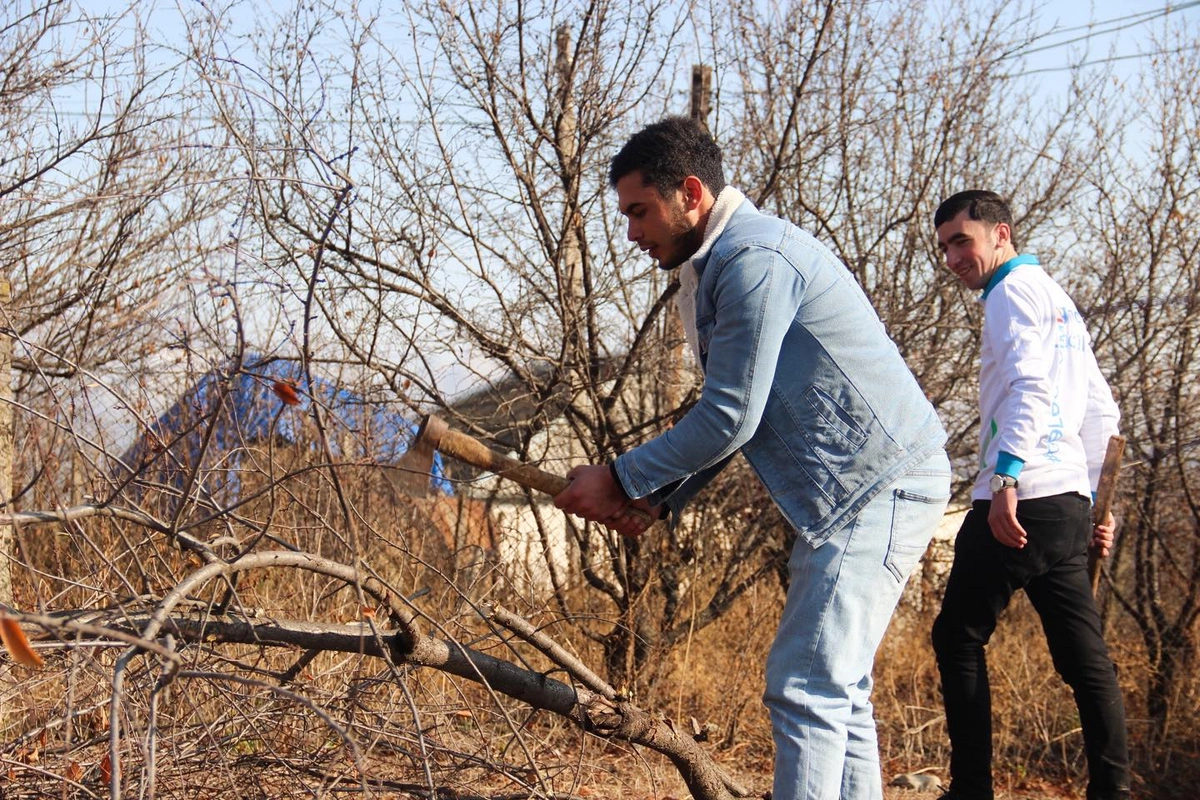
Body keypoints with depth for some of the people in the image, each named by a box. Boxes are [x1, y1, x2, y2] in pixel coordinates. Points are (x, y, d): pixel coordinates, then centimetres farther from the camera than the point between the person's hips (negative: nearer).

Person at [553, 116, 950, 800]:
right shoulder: (722, 264, 17)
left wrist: (620, 479, -9)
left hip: (880, 485, -11)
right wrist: (661, 499, 9)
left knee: (806, 691, -14)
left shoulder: (752, 259, -17)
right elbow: (736, 415, 20)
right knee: (838, 691, 13)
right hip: (865, 487, 11)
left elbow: (729, 419, -19)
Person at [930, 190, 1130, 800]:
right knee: (1083, 651, 5)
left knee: (959, 636, -2)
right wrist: (1090, 500, 25)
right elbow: (1102, 413, 25)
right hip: (1069, 501, 9)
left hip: (1026, 498, -9)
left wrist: (1005, 475, -28)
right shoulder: (1060, 301, 26)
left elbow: (1029, 384, -18)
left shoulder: (1015, 290, -2)